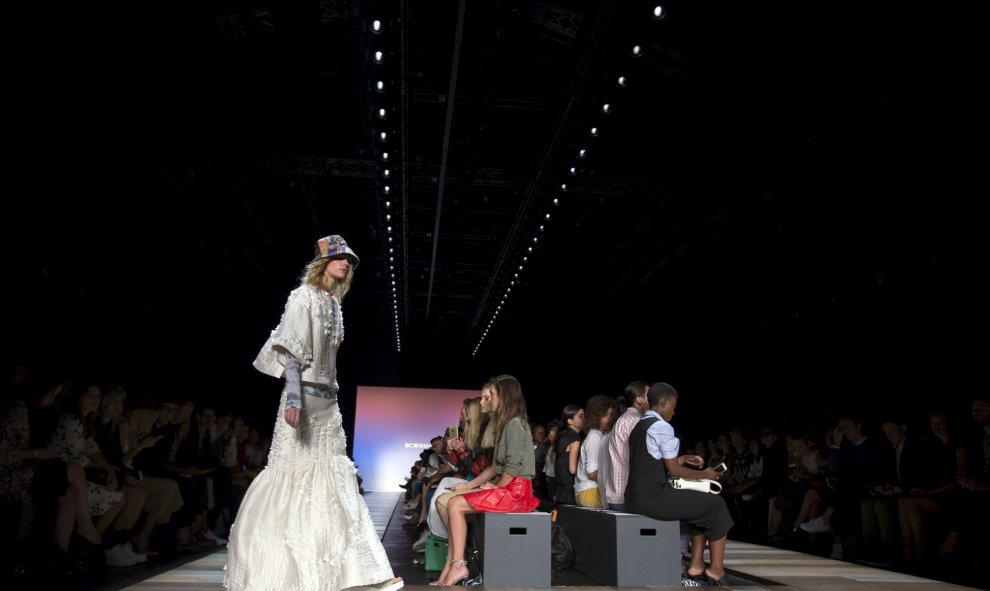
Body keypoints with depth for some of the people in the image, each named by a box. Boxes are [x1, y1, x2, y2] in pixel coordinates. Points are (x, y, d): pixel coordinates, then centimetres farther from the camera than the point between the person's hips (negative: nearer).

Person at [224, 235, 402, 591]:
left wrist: (331, 394, 15)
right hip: (304, 395, -8)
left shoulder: (334, 303, 17)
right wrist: (293, 397, -24)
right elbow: (291, 350, -15)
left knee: (335, 480, 6)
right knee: (293, 475, -5)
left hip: (327, 399, 8)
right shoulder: (304, 296, -5)